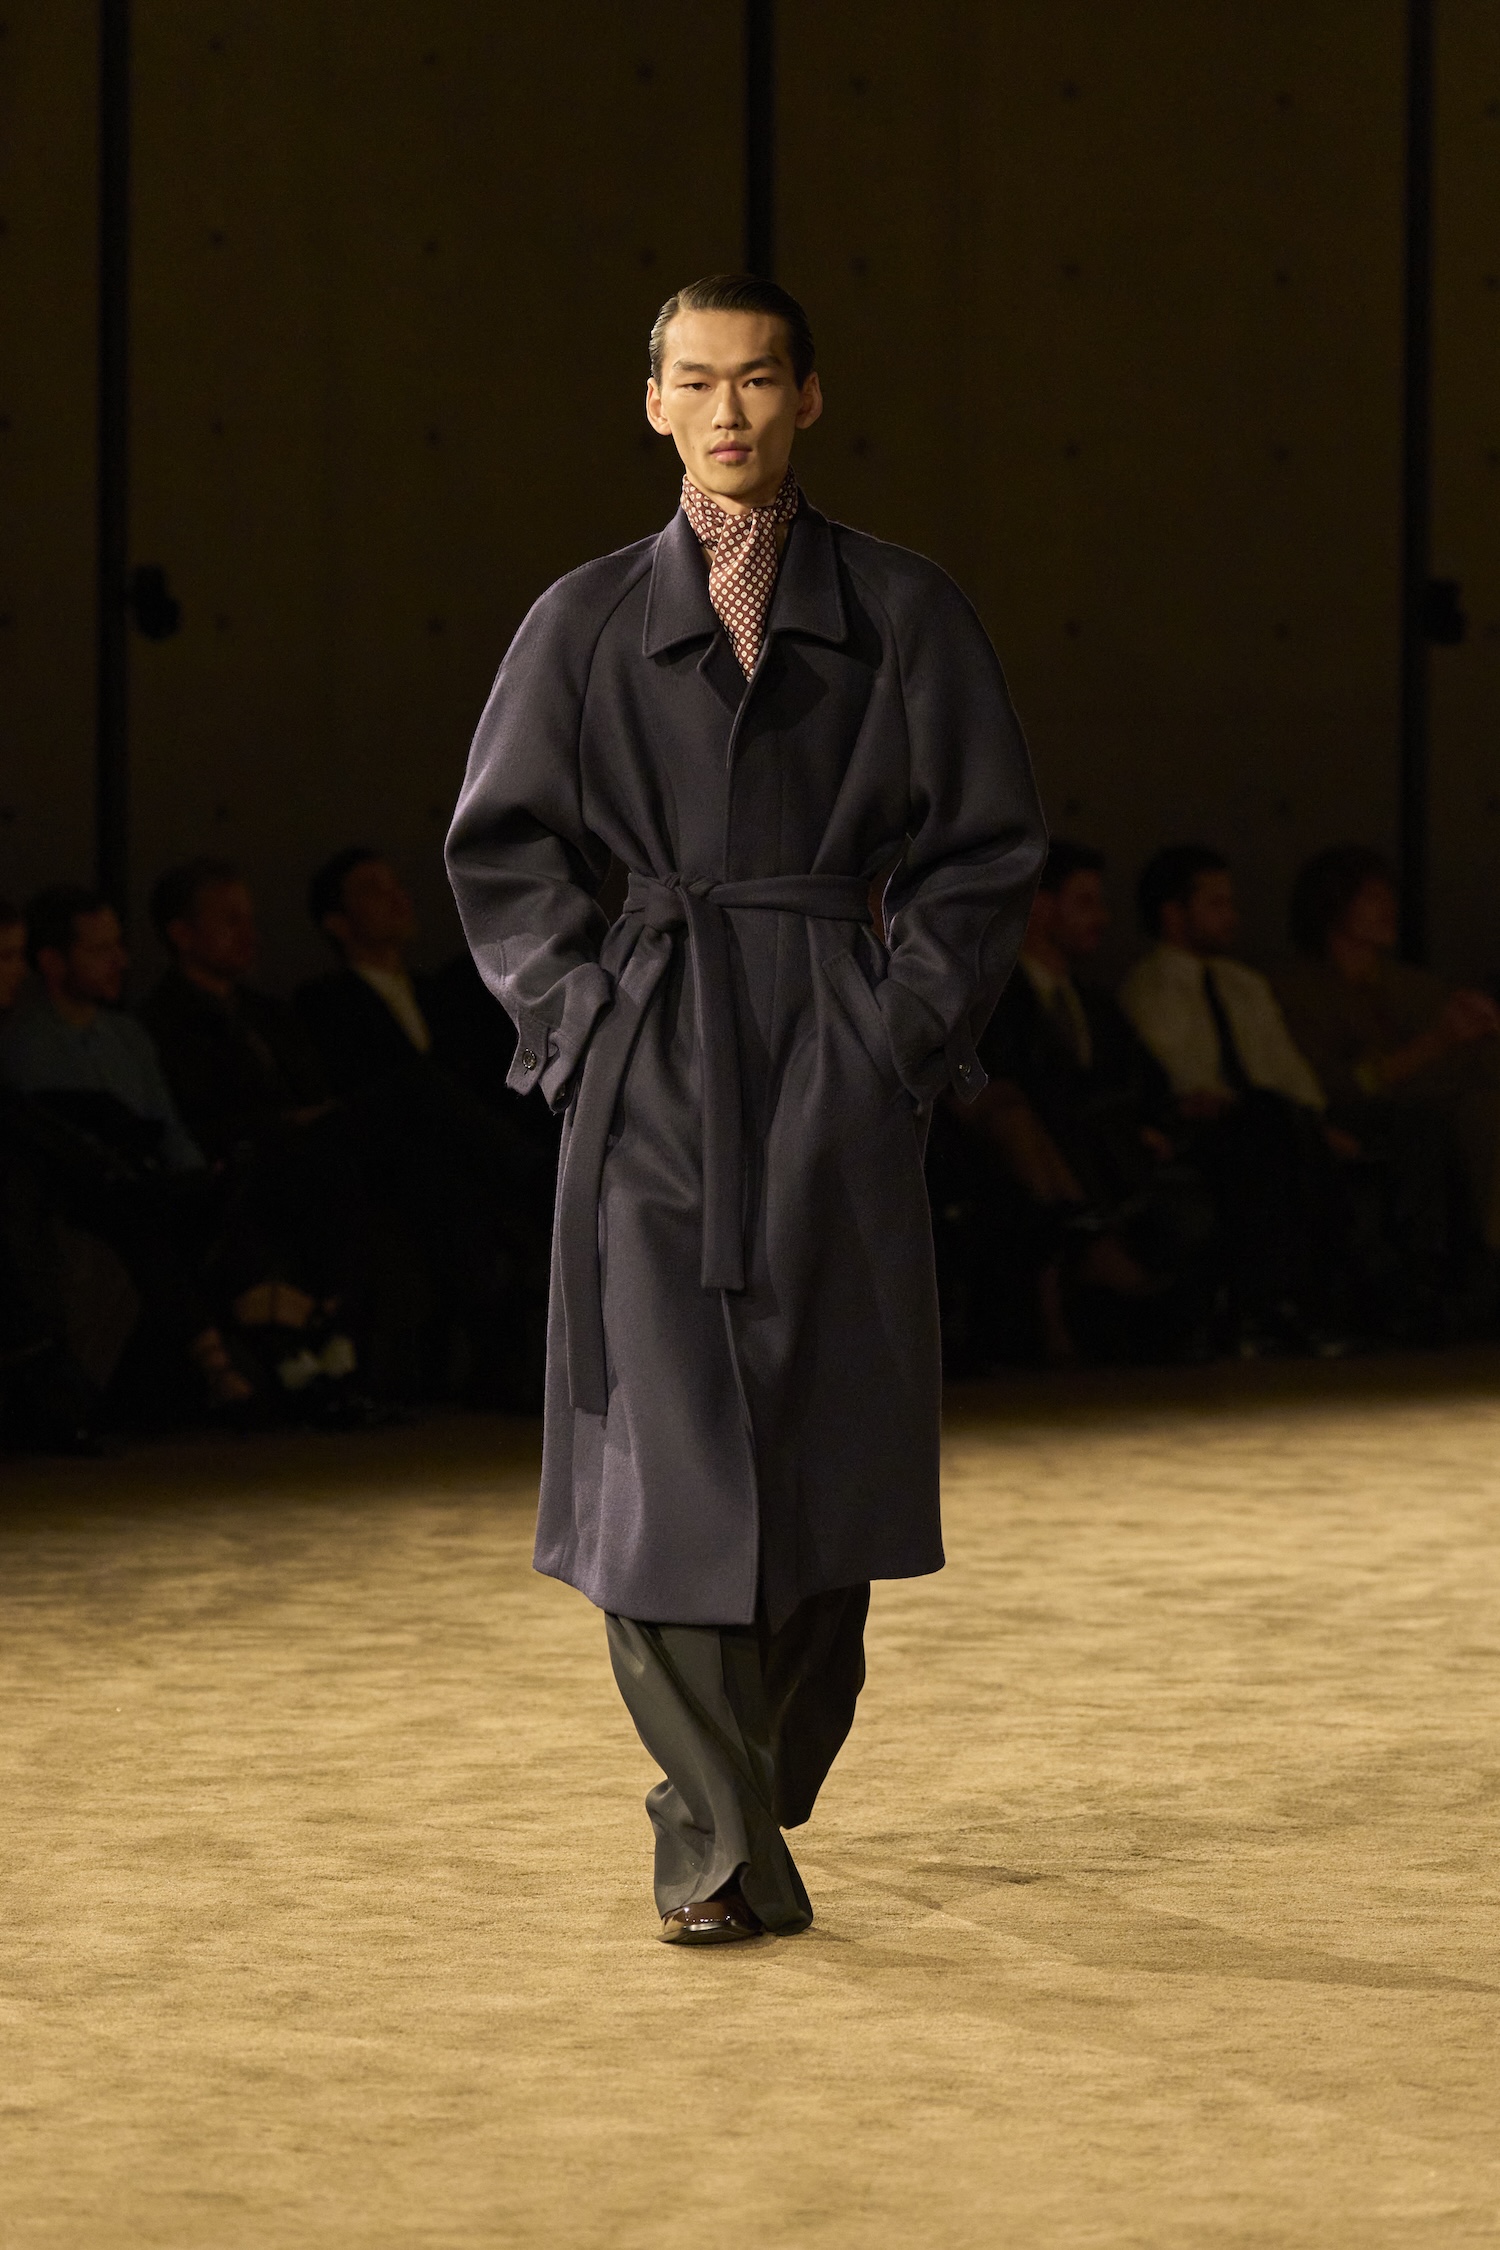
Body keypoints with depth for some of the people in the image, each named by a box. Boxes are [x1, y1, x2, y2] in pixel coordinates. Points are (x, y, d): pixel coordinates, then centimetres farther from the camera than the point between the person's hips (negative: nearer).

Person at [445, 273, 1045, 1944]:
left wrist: (904, 1032, -3)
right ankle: (724, 1846, -5)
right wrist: (577, 1022, -1)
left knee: (820, 1454, 3)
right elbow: (501, 848, 10)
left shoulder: (902, 616, 5)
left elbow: (984, 852, 6)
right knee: (663, 1451, -9)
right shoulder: (588, 621, 6)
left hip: (835, 1075, 0)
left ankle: (756, 1806, 21)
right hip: (652, 1084, 0)